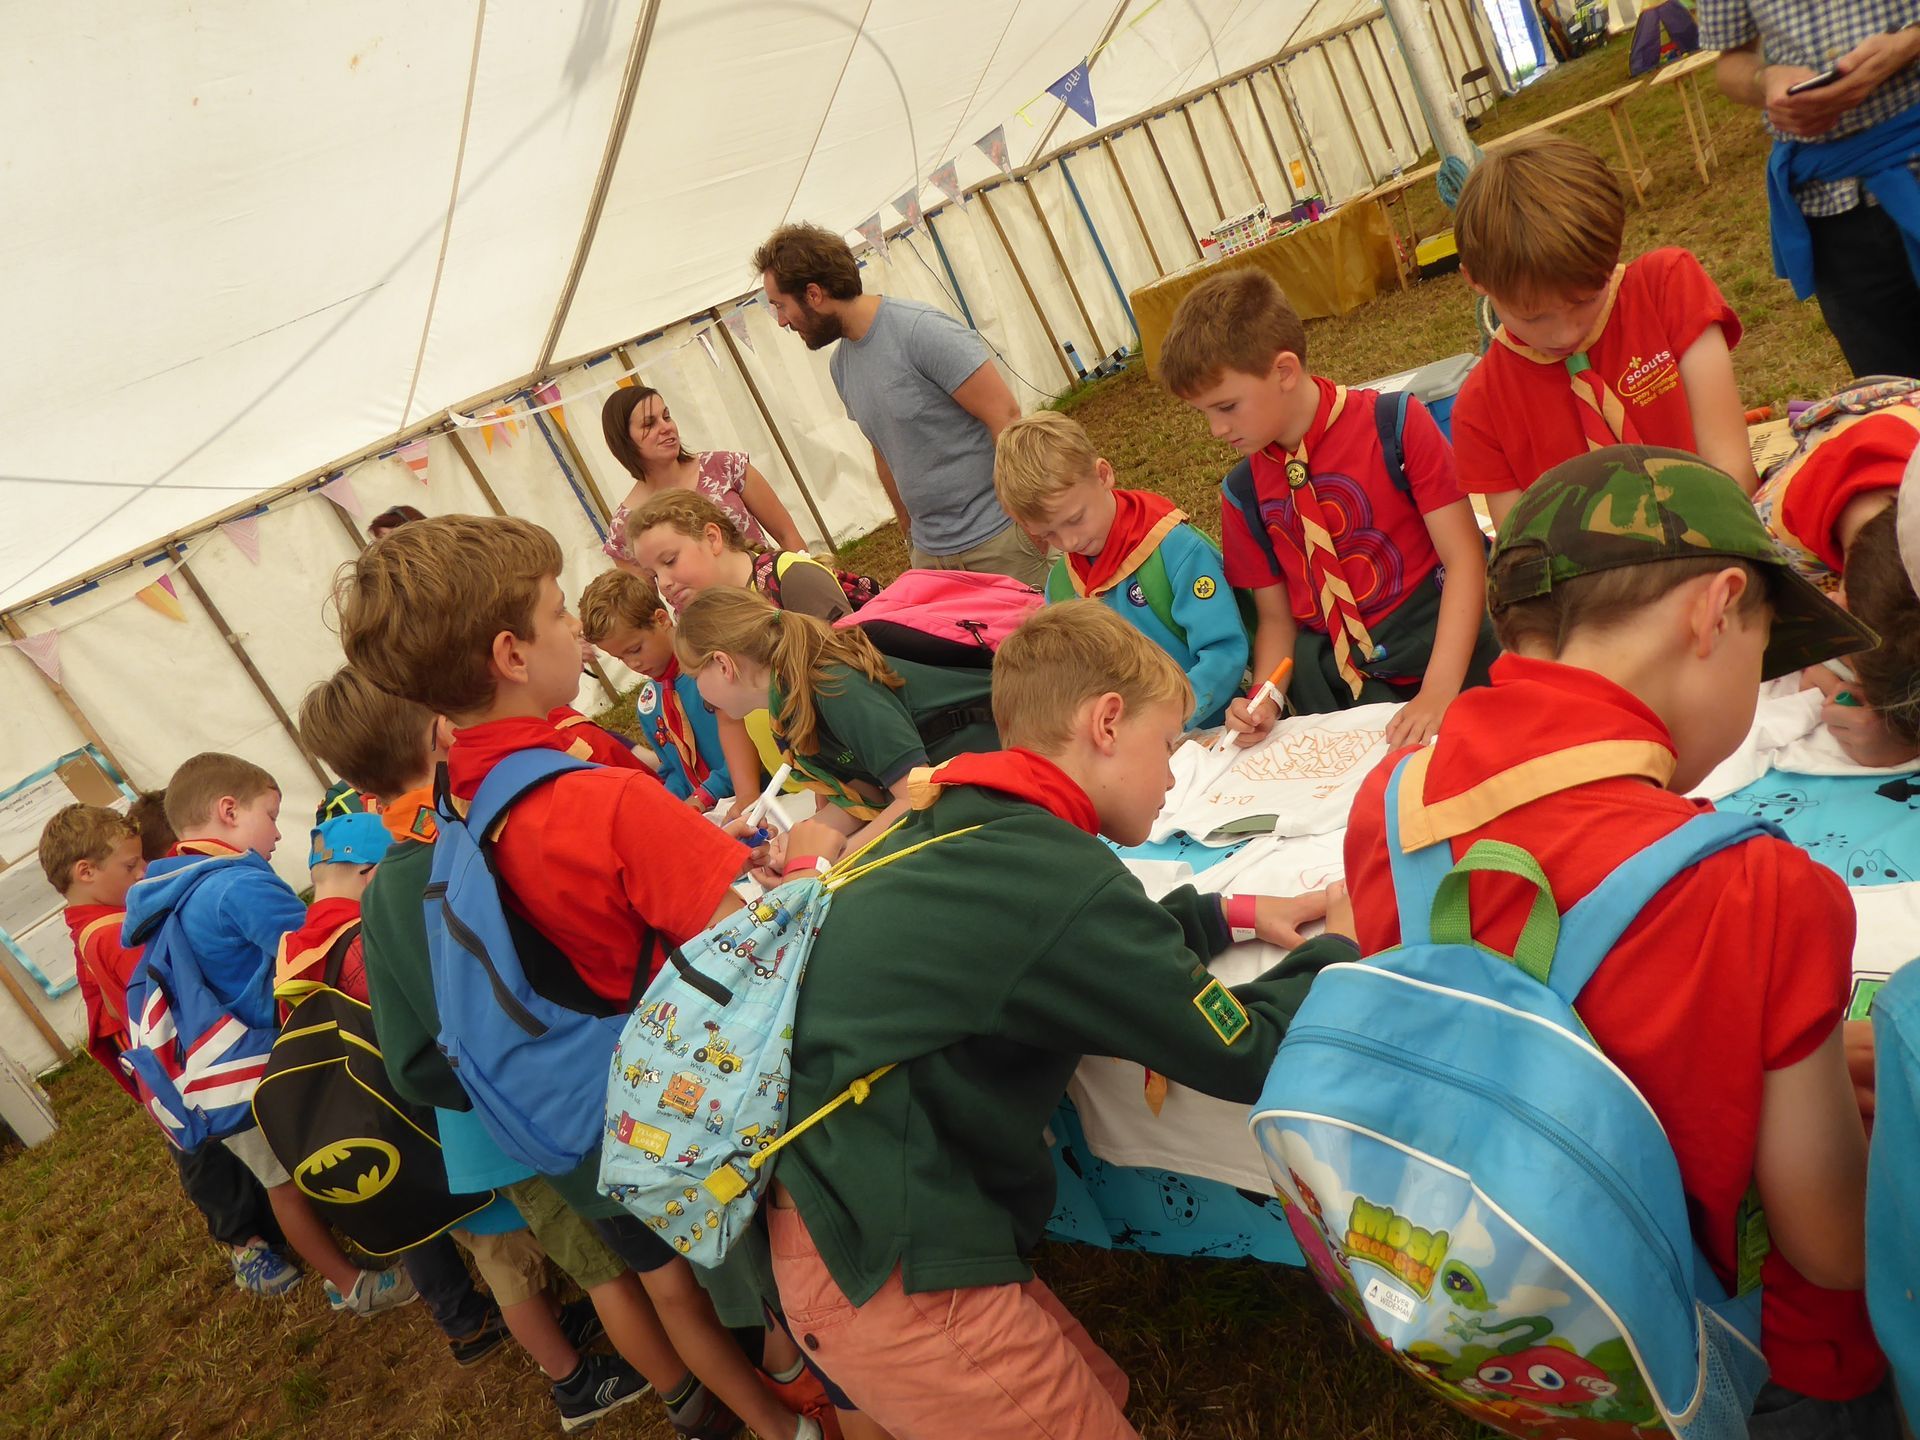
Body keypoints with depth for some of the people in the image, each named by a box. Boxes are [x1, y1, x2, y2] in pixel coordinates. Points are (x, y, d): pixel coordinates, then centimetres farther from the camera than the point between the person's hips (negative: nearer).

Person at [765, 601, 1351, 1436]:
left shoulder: (958, 830, 5)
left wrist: (1232, 914, 16)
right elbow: (1246, 1056, -12)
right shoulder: (1055, 876, -22)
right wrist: (1344, 949, 4)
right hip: (887, 1270, -9)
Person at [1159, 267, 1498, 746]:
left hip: (1442, 652, -2)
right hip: (1337, 681, 3)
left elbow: (1464, 558, -11)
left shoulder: (1396, 425, -7)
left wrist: (1438, 693, -21)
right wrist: (1265, 700, -9)